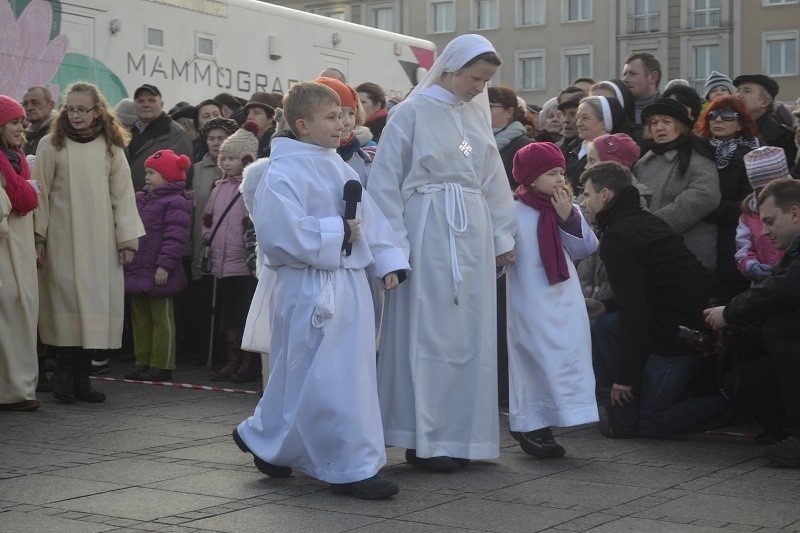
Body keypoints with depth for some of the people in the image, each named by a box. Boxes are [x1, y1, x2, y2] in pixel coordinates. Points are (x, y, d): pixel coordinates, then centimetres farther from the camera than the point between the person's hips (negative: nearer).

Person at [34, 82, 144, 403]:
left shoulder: (111, 147, 7)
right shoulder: (50, 145, 2)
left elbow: (123, 195, 7)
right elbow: (41, 194, 2)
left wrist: (127, 238, 2)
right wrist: (38, 237, -3)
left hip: (100, 241, 2)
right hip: (63, 239, -2)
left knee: (96, 304, -1)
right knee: (68, 303, -7)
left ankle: (81, 377, 6)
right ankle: (64, 375, 1)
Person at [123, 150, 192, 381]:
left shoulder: (175, 203, -13)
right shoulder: (140, 199, 15)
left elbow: (176, 237, -20)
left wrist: (164, 266, -24)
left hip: (158, 273, -9)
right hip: (137, 270, 9)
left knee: (161, 319, 0)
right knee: (140, 319, 14)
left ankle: (161, 366, 6)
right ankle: (142, 362, 24)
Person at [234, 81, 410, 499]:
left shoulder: (340, 169, 14)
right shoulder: (284, 174, -13)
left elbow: (370, 218, 16)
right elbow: (282, 231, -25)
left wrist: (387, 262, 5)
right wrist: (337, 233, -17)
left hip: (349, 284, 9)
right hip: (311, 288, -9)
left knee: (303, 377, 16)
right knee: (328, 380, -5)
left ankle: (267, 442, 34)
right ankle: (351, 467, 2)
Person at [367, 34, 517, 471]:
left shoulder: (477, 113, 12)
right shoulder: (413, 111, -6)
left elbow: (493, 181, 16)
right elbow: (384, 181, -7)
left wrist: (502, 235, 14)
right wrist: (394, 244, -10)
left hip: (472, 234, 6)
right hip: (428, 233, -6)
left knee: (469, 333, 7)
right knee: (429, 333, -2)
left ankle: (457, 433, 17)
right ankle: (423, 439, 5)